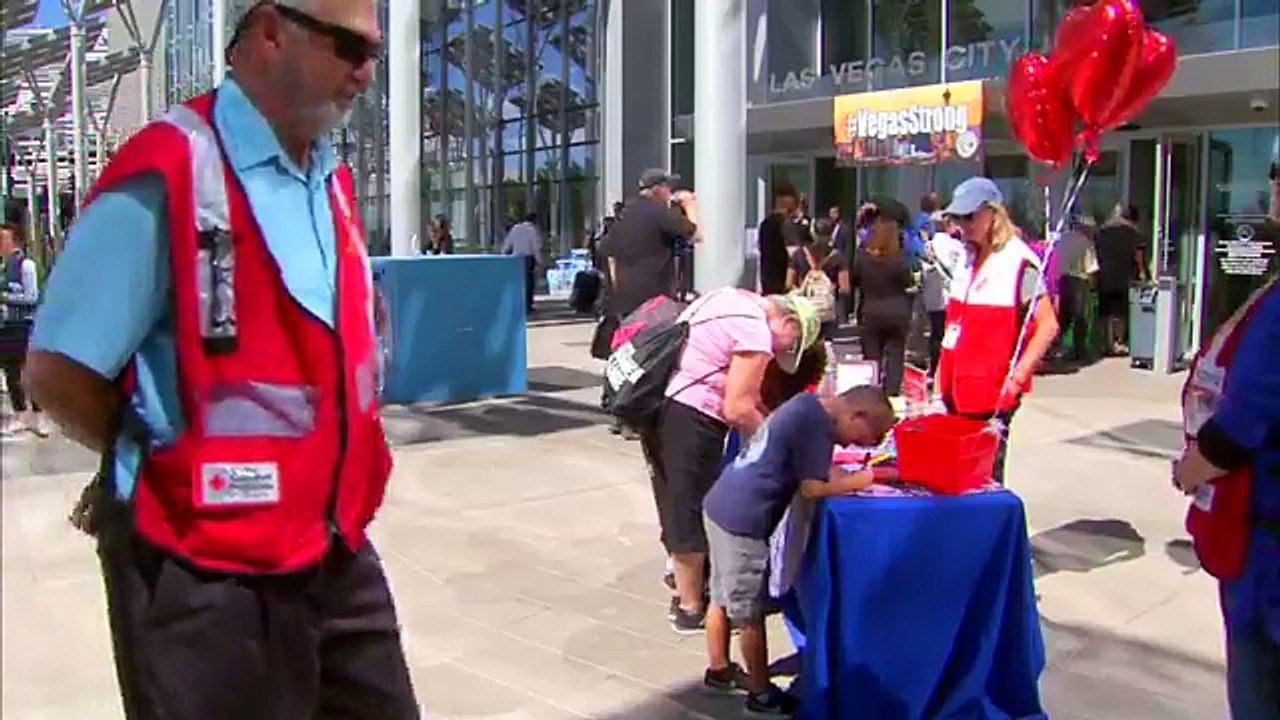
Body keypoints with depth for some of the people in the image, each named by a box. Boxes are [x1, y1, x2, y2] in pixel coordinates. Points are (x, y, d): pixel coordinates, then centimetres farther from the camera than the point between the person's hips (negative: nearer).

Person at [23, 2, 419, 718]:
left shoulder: (332, 182, 7)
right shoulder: (168, 173, -16)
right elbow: (58, 374, -15)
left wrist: (325, 469, 10)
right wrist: (173, 463, -1)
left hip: (336, 553, 7)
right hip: (208, 574, -7)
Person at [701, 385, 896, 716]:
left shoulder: (807, 405, 10)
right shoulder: (816, 422, -17)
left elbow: (818, 470, 17)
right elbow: (814, 487, -15)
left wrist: (865, 472, 5)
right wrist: (862, 480, -3)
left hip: (722, 506, 9)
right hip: (742, 521, -9)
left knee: (723, 599, 21)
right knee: (750, 614, 4)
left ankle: (718, 669, 35)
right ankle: (762, 694, 16)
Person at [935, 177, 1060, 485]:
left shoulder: (1019, 261, -9)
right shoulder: (967, 259, 14)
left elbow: (1048, 326, -12)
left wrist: (1016, 378, -16)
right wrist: (942, 375, 16)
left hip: (991, 394, -7)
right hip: (958, 391, 7)